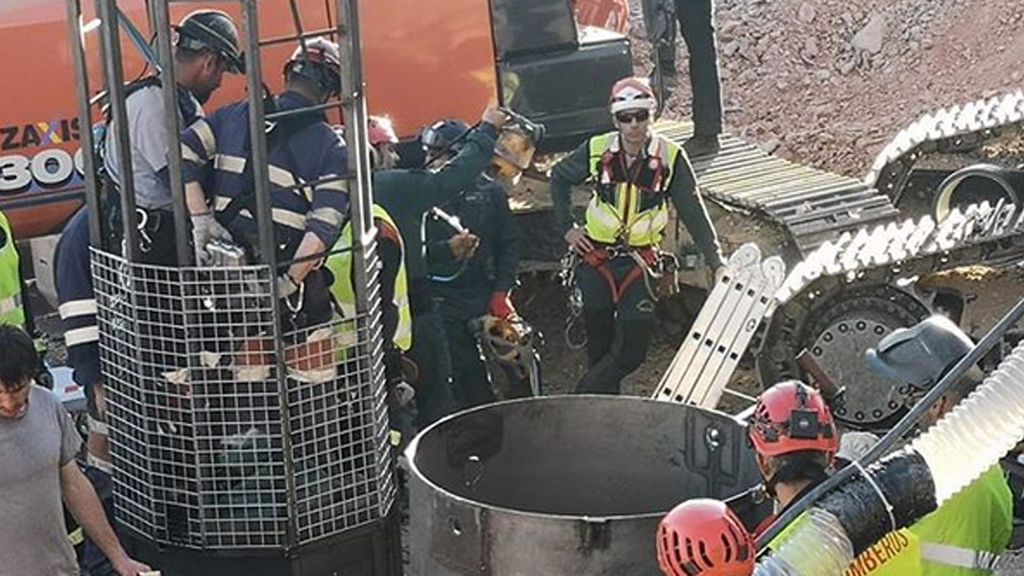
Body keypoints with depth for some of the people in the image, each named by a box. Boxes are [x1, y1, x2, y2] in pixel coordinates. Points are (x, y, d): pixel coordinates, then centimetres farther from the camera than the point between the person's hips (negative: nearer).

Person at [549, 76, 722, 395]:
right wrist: (567, 227, 8)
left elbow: (693, 212, -3)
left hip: (640, 262, -1)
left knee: (632, 348, -10)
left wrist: (715, 261, -9)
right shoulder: (596, 150, -4)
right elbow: (559, 177, 15)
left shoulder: (670, 157, -7)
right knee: (599, 343, 6)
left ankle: (586, 397, 3)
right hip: (596, 259, 1)